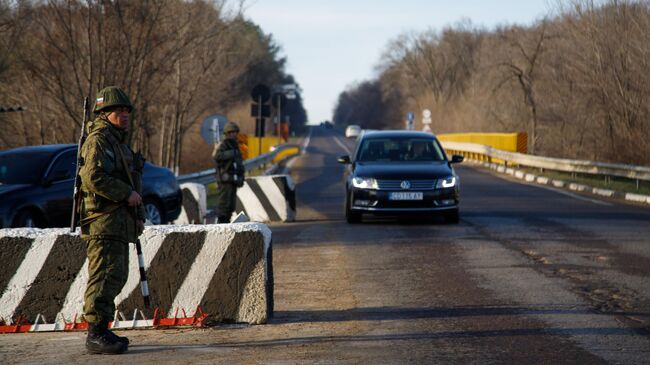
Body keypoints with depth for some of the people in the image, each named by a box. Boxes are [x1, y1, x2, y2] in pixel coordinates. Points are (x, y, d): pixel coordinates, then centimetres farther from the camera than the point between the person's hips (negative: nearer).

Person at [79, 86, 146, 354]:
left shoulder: (119, 142, 24)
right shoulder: (98, 141, -9)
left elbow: (131, 181, 30)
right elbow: (94, 177, -23)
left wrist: (138, 216, 23)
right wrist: (127, 194, -17)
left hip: (118, 222, 10)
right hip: (103, 220, -10)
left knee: (116, 277, 12)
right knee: (105, 276, -13)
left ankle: (100, 332, 17)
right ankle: (96, 335, -14)